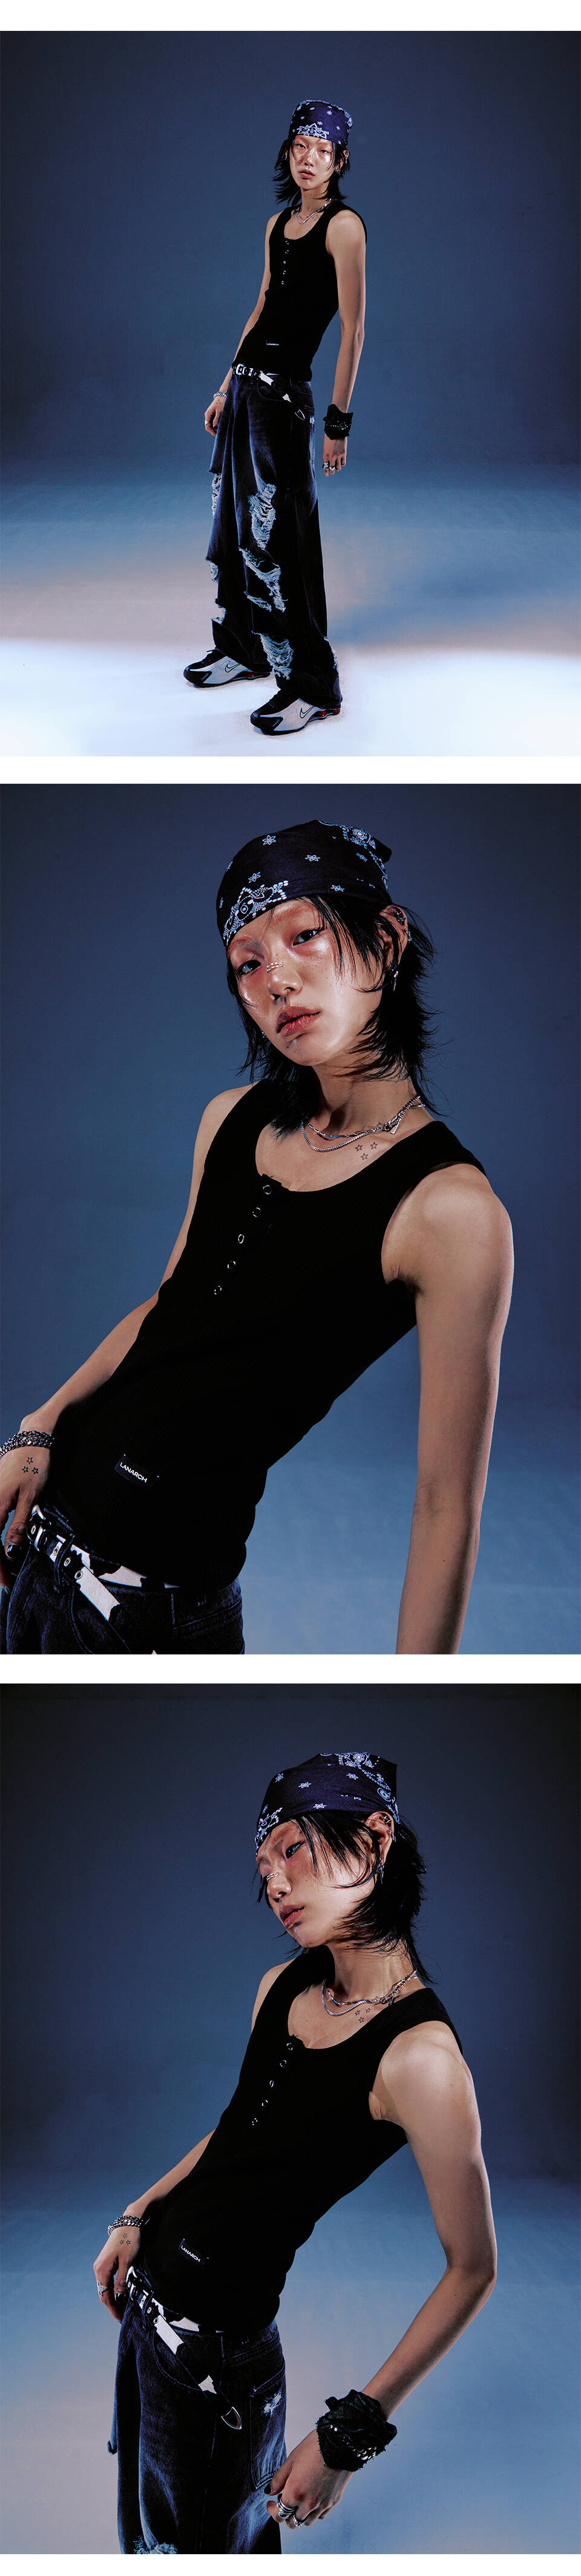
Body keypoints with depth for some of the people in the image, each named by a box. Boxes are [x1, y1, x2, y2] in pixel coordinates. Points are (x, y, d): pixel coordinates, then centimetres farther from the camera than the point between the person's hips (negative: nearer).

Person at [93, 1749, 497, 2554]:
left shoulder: (419, 2057, -26)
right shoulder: (283, 1987, -1)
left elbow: (472, 2268, -19)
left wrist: (350, 2433, -20)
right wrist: (138, 2216, 14)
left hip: (218, 2340, -8)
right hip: (150, 2277, 8)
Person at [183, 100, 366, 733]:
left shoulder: (344, 225, -9)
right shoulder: (278, 223, 14)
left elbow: (354, 329, -12)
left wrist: (338, 420, -15)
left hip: (284, 393, -8)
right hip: (246, 385, 8)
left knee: (278, 536, -9)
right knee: (234, 520, 14)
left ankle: (311, 686, -4)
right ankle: (242, 650, 29)